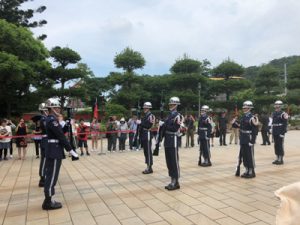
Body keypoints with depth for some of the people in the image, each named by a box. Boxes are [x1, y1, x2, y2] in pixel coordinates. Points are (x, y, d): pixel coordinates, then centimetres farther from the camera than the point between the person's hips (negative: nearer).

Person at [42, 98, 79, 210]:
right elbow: (61, 137, -21)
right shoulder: (52, 120, -18)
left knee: (50, 175, 15)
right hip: (54, 151, -10)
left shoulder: (51, 119, 14)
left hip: (52, 150, 10)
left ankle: (48, 200, 25)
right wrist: (71, 151, -20)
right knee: (52, 176, -1)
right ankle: (48, 202, 10)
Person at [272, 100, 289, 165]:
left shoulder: (283, 114, -9)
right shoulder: (274, 114, 13)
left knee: (280, 146, -2)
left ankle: (281, 159, 7)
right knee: (276, 145, 11)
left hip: (280, 133, -7)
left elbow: (285, 124, -12)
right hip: (275, 133, 7)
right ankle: (277, 159, 19)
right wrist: (272, 131, 15)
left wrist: (283, 133, -17)